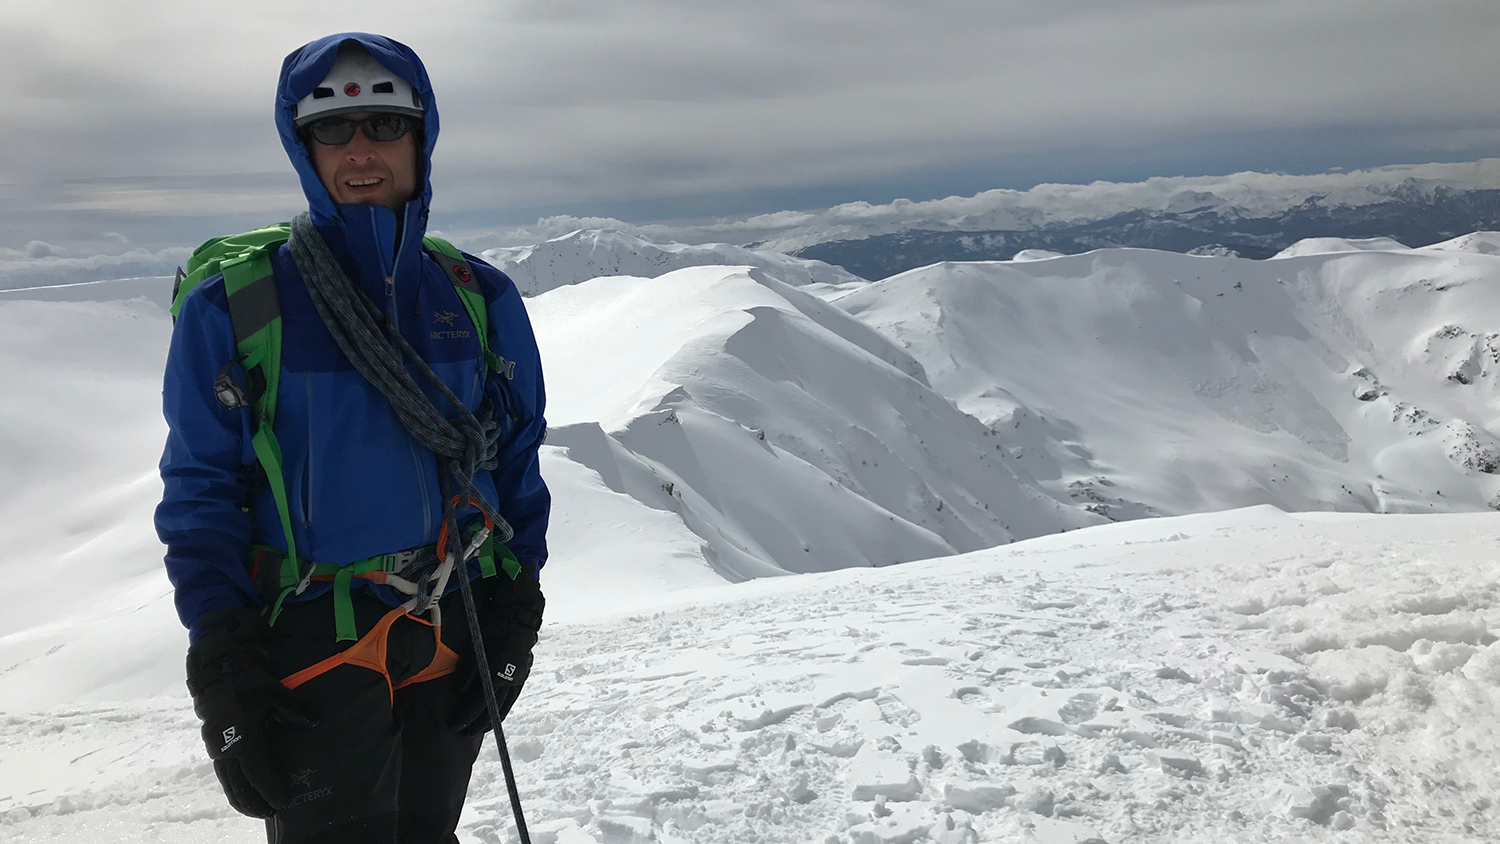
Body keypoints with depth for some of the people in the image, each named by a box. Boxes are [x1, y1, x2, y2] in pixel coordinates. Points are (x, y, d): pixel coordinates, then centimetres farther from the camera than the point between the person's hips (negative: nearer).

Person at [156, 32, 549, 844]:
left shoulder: (479, 298, 3)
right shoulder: (234, 305, -6)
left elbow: (516, 458, 9)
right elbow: (201, 495, -4)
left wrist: (515, 615, 1)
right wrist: (223, 683, -11)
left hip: (456, 649, 4)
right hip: (316, 654, -3)